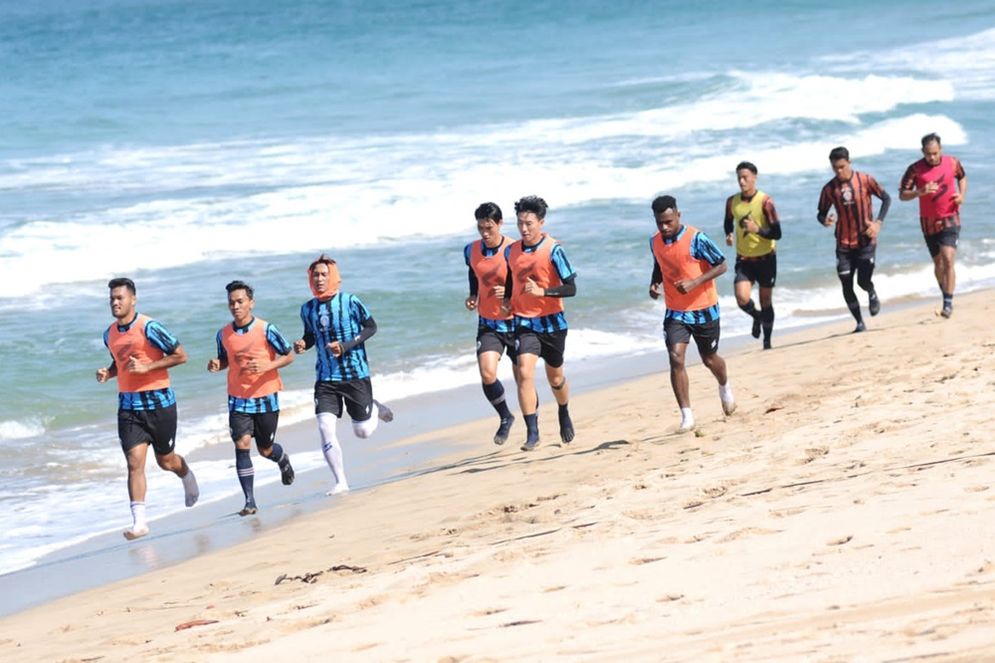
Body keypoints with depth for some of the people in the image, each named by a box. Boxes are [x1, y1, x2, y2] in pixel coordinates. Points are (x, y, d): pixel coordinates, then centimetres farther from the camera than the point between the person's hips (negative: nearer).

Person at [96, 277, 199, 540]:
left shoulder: (149, 328, -14)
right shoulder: (110, 334, 6)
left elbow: (180, 355, -12)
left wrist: (146, 367, -19)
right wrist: (108, 373, 2)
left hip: (158, 402, -4)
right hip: (128, 405, 4)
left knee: (166, 461, 11)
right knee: (134, 462, -9)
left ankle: (187, 477, 47)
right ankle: (139, 521, -11)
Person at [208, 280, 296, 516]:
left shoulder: (266, 330, -12)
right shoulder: (224, 334, -1)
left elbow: (289, 356, -5)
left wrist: (267, 366, -22)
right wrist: (216, 364, -9)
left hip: (266, 398, -2)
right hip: (238, 399, 2)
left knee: (265, 449, 9)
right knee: (242, 445, -13)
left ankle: (283, 460, 48)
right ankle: (249, 501, -9)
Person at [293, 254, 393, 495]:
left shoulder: (350, 302, -11)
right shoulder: (307, 309, 2)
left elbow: (371, 327, -3)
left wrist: (346, 346, -16)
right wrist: (303, 345, -8)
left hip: (356, 374, -3)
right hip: (326, 378, 3)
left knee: (363, 431, 5)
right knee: (325, 428, -14)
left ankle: (375, 409, 41)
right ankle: (340, 482, -3)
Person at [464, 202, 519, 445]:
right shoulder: (471, 251, 1)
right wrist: (472, 297, 4)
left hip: (515, 322, -3)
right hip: (488, 324, 3)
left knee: (522, 379, 6)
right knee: (487, 375, -16)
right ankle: (505, 417, 8)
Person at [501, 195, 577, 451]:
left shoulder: (553, 250, -13)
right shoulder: (511, 251, 1)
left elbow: (571, 288, -15)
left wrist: (542, 291, -29)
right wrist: (507, 299, 2)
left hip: (552, 322, -2)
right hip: (524, 322, 2)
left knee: (555, 377, 16)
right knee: (525, 373, -18)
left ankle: (564, 414, 47)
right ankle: (532, 433, -16)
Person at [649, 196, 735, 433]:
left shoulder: (696, 239, -18)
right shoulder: (655, 242, -1)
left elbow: (721, 266, -14)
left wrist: (694, 283, -26)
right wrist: (654, 284, -4)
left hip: (703, 309, -3)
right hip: (675, 312, 3)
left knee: (709, 359, 15)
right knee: (676, 359, -16)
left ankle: (725, 387, 51)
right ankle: (687, 416, -14)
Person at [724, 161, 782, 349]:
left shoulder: (765, 202, -14)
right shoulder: (732, 202, -2)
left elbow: (776, 233, -16)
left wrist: (757, 229, -32)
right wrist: (729, 234, -2)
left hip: (765, 259, -2)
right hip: (743, 260, 2)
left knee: (766, 302, 10)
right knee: (742, 299, -17)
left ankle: (767, 342, 26)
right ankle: (756, 317, 18)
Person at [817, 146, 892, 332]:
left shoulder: (865, 180, -7)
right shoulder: (829, 189, -2)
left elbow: (886, 198, 2)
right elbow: (821, 213, 6)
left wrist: (878, 222, -10)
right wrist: (825, 221, -19)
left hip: (866, 241, -2)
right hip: (844, 244, 2)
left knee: (863, 281, -11)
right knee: (847, 286, 1)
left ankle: (872, 295, 27)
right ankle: (860, 323, 16)